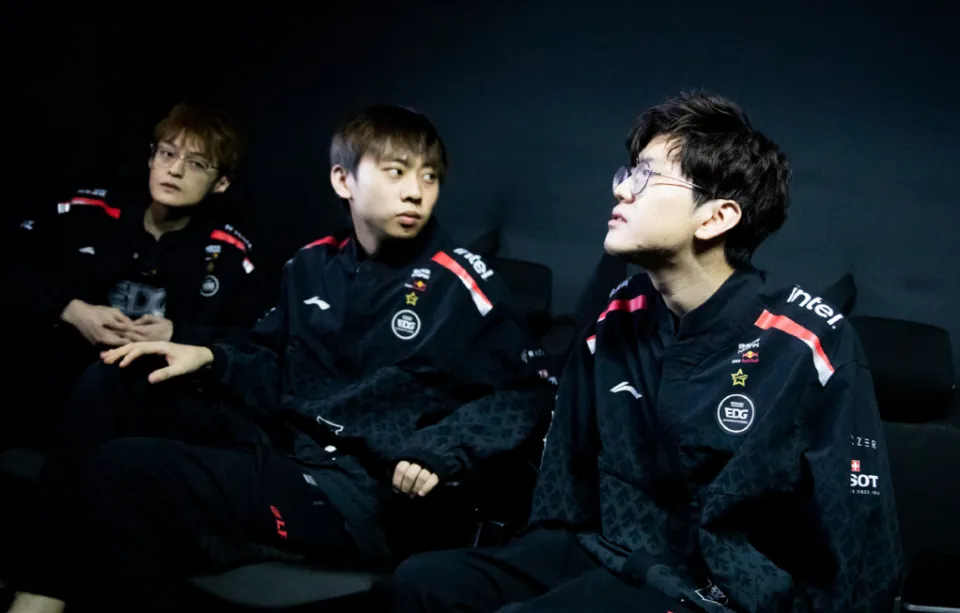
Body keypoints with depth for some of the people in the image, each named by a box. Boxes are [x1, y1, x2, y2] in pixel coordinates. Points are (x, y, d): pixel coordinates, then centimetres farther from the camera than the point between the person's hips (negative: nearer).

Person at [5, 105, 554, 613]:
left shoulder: (459, 284, -9)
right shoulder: (315, 264, 11)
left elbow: (530, 393, -8)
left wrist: (439, 454, -20)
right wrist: (209, 358, 3)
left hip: (361, 496, -8)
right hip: (278, 445, 8)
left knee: (125, 471, -23)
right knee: (117, 384, 6)